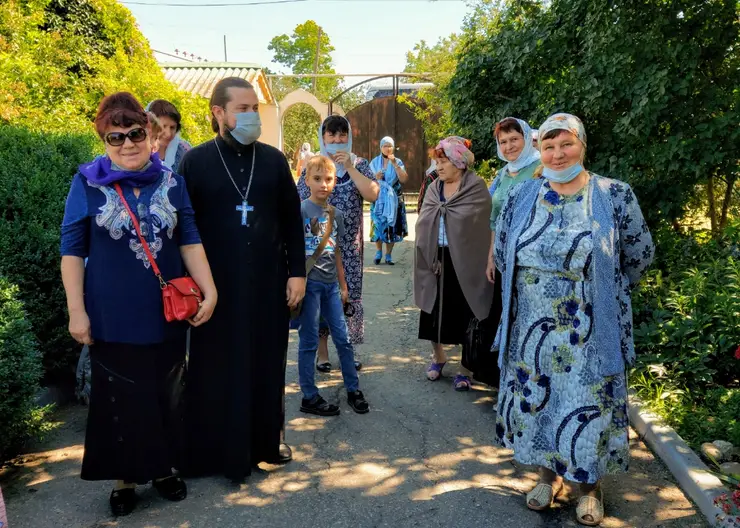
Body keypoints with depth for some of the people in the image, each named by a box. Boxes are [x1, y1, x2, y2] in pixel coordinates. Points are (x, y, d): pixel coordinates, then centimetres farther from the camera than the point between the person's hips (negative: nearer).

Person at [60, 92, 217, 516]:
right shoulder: (88, 183, -5)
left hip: (166, 314, 2)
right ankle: (124, 479, 29)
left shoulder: (171, 181, 0)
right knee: (121, 399, 11)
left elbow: (190, 240, 2)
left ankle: (164, 467, 34)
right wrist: (77, 311, -8)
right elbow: (72, 250, -4)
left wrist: (209, 291, -5)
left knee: (165, 395, 14)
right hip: (113, 318, -2)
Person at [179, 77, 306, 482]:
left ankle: (268, 440, 28)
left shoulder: (273, 160, 4)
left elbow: (292, 221, 7)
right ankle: (220, 450, 22)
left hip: (269, 282, 2)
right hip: (216, 285, -2)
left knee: (267, 364, 11)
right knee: (218, 368, 7)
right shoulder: (195, 162, -2)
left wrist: (297, 272, 2)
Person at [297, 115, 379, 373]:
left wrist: (349, 167, -16)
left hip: (349, 246, 1)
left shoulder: (359, 164, 3)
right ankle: (322, 351, 17)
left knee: (350, 295, 5)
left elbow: (373, 195, -13)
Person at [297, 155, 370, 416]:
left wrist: (343, 284, 17)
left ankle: (353, 389, 24)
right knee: (309, 341, 4)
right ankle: (309, 397, 16)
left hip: (331, 284, 6)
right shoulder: (301, 210, -8)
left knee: (343, 338, 10)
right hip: (309, 283, -5)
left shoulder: (336, 214, 10)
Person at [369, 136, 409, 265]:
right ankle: (378, 252, 16)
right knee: (378, 225, -1)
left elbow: (404, 179, -11)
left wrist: (395, 164, -16)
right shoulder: (374, 162, 5)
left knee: (392, 226, 0)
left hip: (394, 200, 0)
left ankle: (388, 255, 10)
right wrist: (375, 178, -15)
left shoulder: (398, 162, 2)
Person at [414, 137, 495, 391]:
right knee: (434, 311, 12)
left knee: (465, 314, 4)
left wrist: (441, 213, -3)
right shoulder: (434, 188, 10)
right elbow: (423, 222, 2)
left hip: (464, 263, -5)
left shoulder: (476, 188, -7)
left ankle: (466, 367, 18)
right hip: (436, 260, 5)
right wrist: (430, 257, -9)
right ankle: (438, 356, 34)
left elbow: (468, 221, -18)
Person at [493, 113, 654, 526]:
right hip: (532, 329, 3)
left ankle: (591, 485, 30)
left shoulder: (615, 195, -7)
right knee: (537, 402, 13)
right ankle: (549, 473, 36)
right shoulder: (522, 196, 2)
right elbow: (503, 252, 14)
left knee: (588, 408, 7)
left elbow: (640, 255, 3)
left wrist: (602, 292, 10)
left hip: (591, 332, -3)